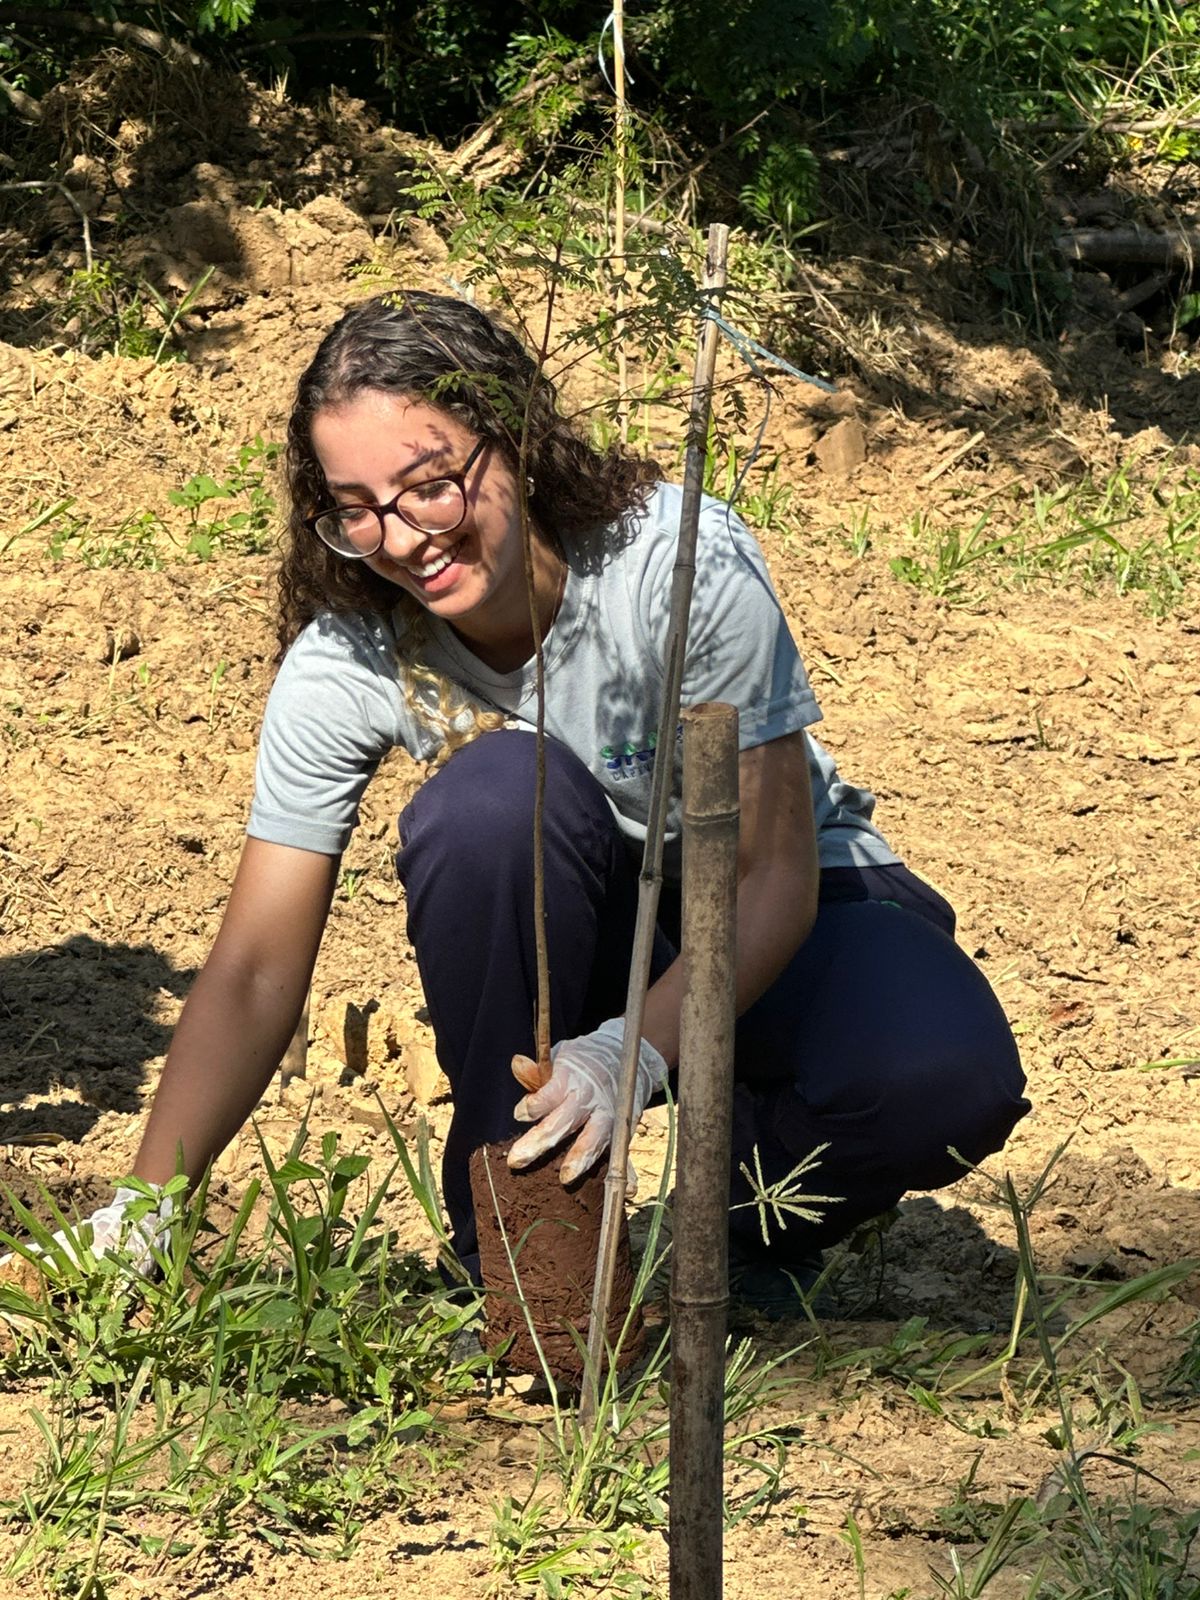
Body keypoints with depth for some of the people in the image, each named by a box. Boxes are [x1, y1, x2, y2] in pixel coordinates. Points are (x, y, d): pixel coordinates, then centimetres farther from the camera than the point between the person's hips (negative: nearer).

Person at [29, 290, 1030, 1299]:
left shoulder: (684, 562, -27)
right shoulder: (345, 657, -19)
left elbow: (774, 876, -25)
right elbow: (258, 969, -17)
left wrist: (634, 1051, -42)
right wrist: (140, 1214, -29)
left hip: (789, 913, -1)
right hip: (575, 940, 2)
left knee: (946, 1077, -35)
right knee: (496, 795, -33)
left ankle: (751, 1237, 1)